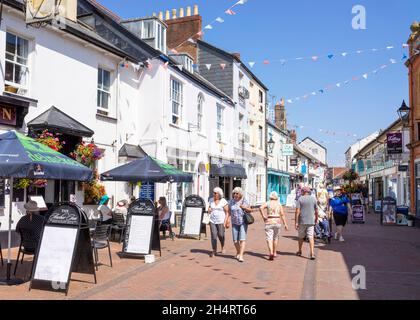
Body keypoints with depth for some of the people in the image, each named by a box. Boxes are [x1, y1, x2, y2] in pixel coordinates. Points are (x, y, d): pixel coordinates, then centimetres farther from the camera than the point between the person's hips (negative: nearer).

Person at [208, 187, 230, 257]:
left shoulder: (224, 201, -7)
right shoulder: (211, 200, 7)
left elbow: (227, 212, -6)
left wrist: (225, 222, -12)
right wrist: (209, 210, -6)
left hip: (221, 221, -3)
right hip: (212, 221, 3)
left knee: (221, 235, 7)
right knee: (213, 236, -4)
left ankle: (223, 247, 34)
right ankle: (214, 251, 2)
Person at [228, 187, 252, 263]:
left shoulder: (244, 201, -3)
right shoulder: (231, 202, 3)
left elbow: (250, 210, 6)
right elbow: (229, 211, 9)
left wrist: (245, 208, -14)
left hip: (243, 222, -2)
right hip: (235, 223, 2)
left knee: (242, 239, -12)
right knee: (235, 240, 3)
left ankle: (241, 256, -13)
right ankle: (238, 252, 30)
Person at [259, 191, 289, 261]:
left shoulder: (268, 203, 1)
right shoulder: (279, 204, 4)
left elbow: (261, 208, -18)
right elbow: (282, 215, -2)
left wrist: (263, 216, -9)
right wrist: (285, 224, 0)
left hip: (269, 222, -2)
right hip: (277, 222, 2)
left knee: (269, 238, -4)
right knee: (276, 238, 17)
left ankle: (271, 252, -21)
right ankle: (274, 253, 26)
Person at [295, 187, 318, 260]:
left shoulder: (300, 199, -4)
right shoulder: (313, 199, 4)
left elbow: (297, 211, -10)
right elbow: (316, 211, 8)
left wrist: (296, 222, -8)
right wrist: (316, 220, 22)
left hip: (302, 221, -1)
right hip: (311, 221, 1)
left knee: (301, 237, 14)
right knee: (311, 237, -2)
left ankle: (300, 251, 28)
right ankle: (312, 253, -14)